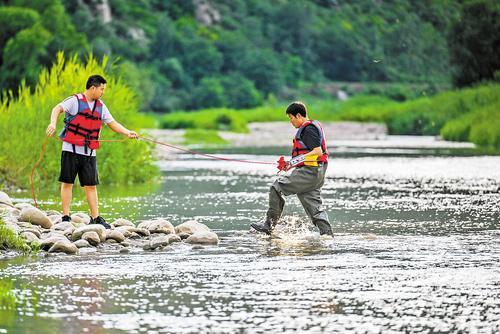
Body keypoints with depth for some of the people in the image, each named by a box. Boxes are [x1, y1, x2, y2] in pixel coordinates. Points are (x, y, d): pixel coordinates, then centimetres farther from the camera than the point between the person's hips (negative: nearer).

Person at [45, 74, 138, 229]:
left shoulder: (101, 106, 13)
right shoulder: (75, 101, -6)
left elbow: (112, 123, 18)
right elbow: (57, 109, -17)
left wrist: (127, 132, 3)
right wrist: (53, 123, -36)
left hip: (89, 152, 5)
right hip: (71, 150, -5)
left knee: (91, 185, 4)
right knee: (67, 183, -1)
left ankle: (95, 218, 7)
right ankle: (65, 217, 3)